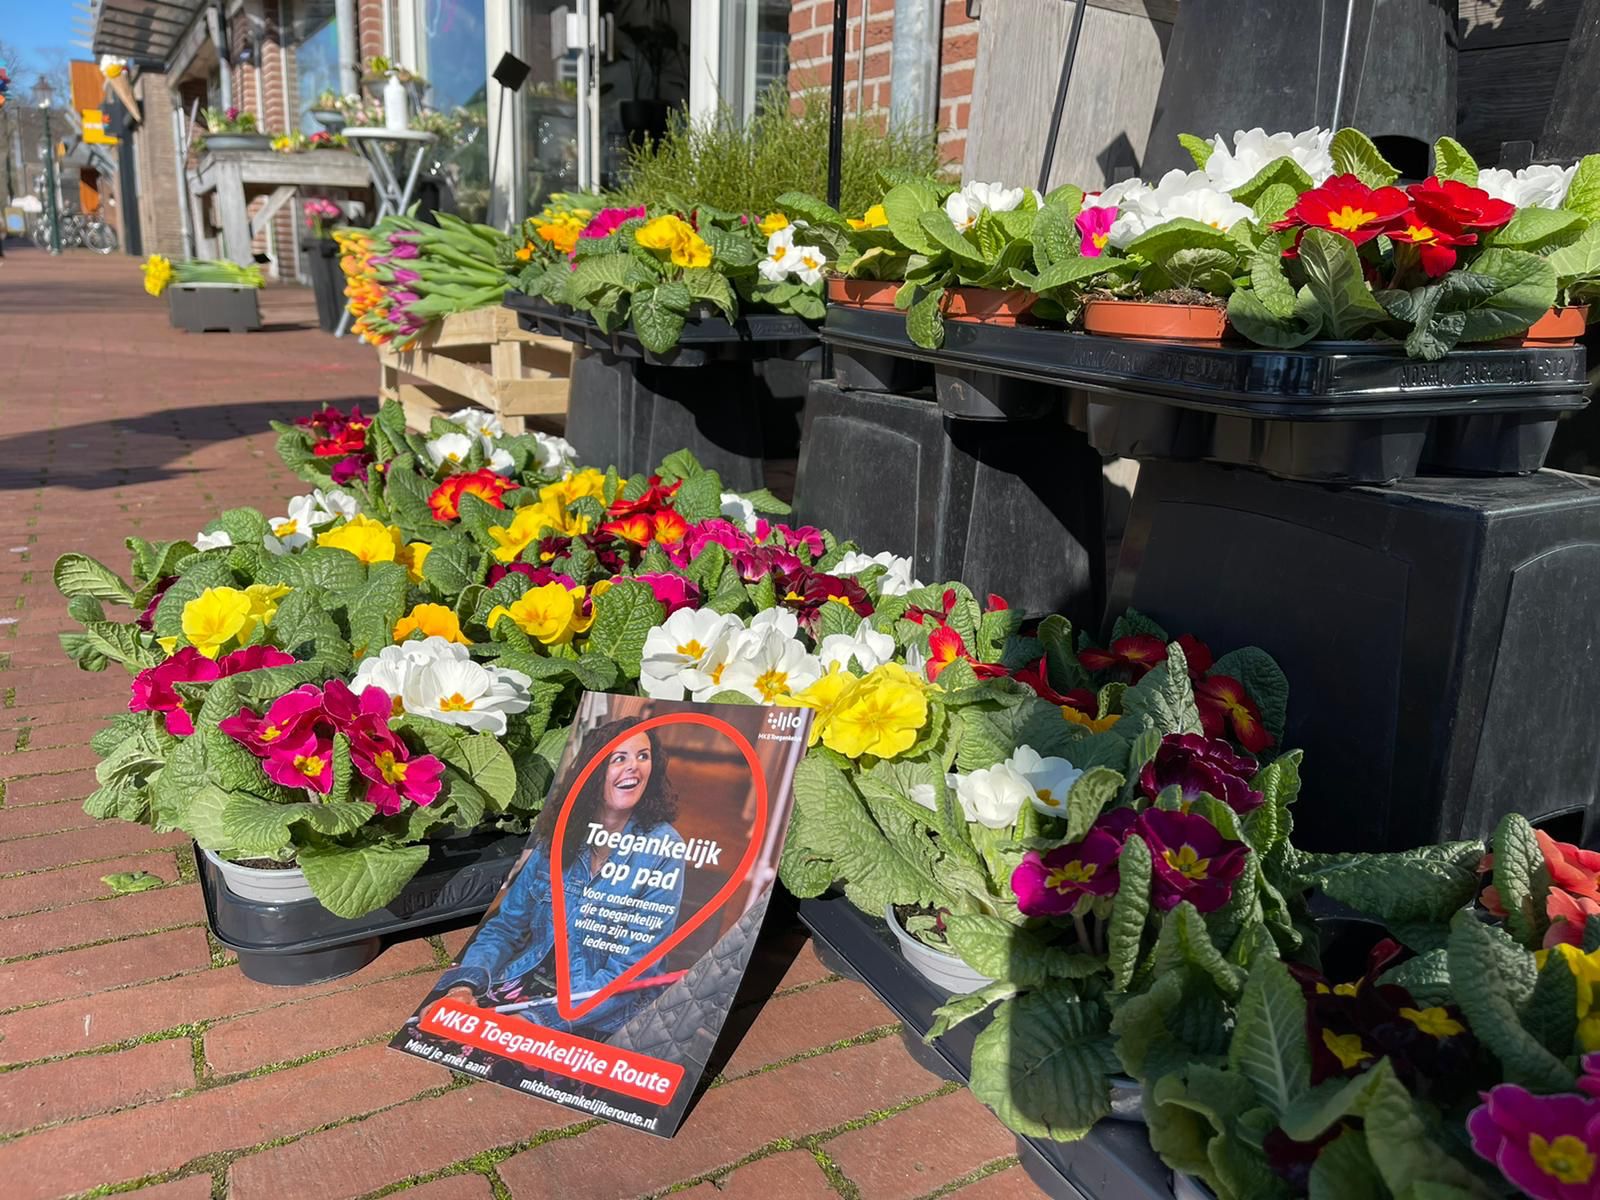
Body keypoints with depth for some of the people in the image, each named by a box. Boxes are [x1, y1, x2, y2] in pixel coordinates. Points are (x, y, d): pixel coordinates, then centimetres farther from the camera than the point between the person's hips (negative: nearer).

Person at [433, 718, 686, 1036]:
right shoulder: (560, 835, 3)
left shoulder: (662, 850, -12)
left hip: (596, 1021, -4)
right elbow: (506, 925, 6)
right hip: (525, 987, 4)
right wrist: (466, 983, -13)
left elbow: (629, 973, -14)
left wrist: (537, 1018, -23)